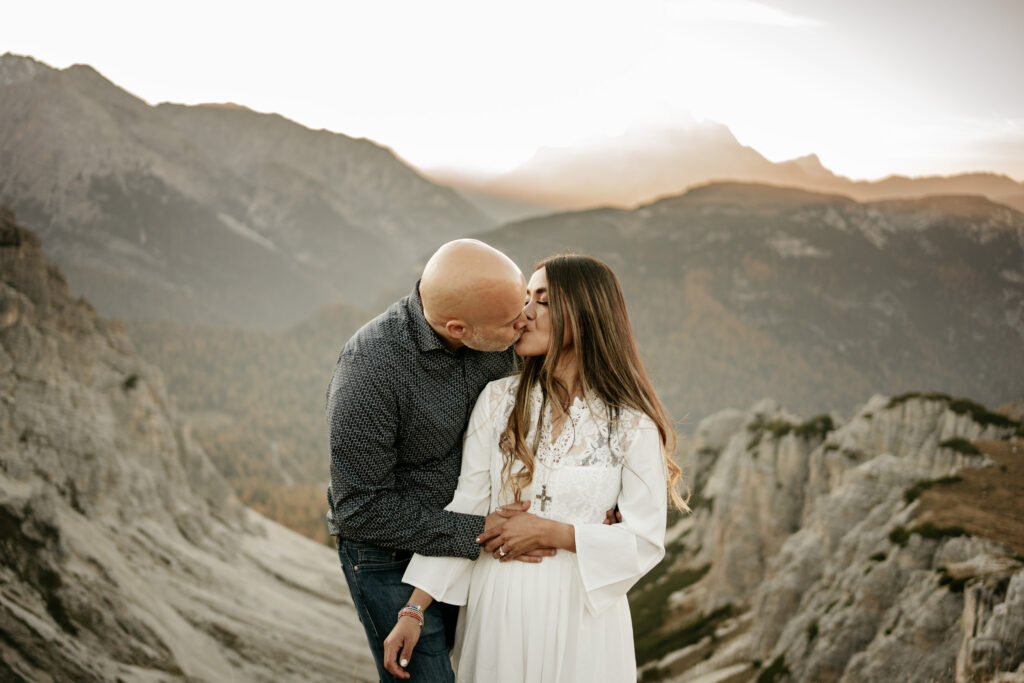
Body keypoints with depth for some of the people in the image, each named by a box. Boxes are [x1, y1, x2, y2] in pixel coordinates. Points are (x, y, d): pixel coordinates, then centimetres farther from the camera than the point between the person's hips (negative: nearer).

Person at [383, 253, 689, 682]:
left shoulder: (632, 425, -8)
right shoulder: (498, 400, -3)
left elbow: (646, 541, -8)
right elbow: (463, 510, -4)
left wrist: (549, 532, -15)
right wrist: (413, 611, -9)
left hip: (582, 610, -2)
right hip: (498, 605, 2)